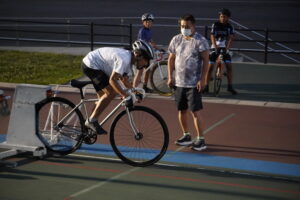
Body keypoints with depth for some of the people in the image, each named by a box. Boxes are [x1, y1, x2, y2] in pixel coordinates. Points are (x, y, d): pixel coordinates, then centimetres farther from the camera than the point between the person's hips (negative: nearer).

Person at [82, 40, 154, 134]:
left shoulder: (128, 58, 5)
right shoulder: (124, 59, -26)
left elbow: (124, 80, 13)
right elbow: (112, 80, -30)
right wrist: (125, 95, -29)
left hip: (90, 64, 11)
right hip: (91, 65, -11)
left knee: (103, 96, 14)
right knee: (111, 92, -16)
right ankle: (91, 121, -11)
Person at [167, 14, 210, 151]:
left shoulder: (200, 41, -8)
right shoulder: (176, 39, 8)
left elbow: (205, 61, -10)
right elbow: (171, 59, 15)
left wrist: (203, 79, -17)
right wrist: (170, 77, 8)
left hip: (194, 84, -6)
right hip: (179, 82, 6)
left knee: (195, 111, -7)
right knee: (182, 110, 13)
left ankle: (201, 140, -2)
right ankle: (186, 136, 28)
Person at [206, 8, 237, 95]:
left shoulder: (230, 27, -3)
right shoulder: (215, 25, -9)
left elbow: (230, 38, -14)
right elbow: (212, 37, -19)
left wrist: (227, 48, -30)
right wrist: (216, 48, -34)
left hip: (225, 48, 2)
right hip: (215, 48, -2)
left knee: (229, 66, -7)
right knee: (210, 66, -7)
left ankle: (230, 86, -1)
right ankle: (206, 85, 3)